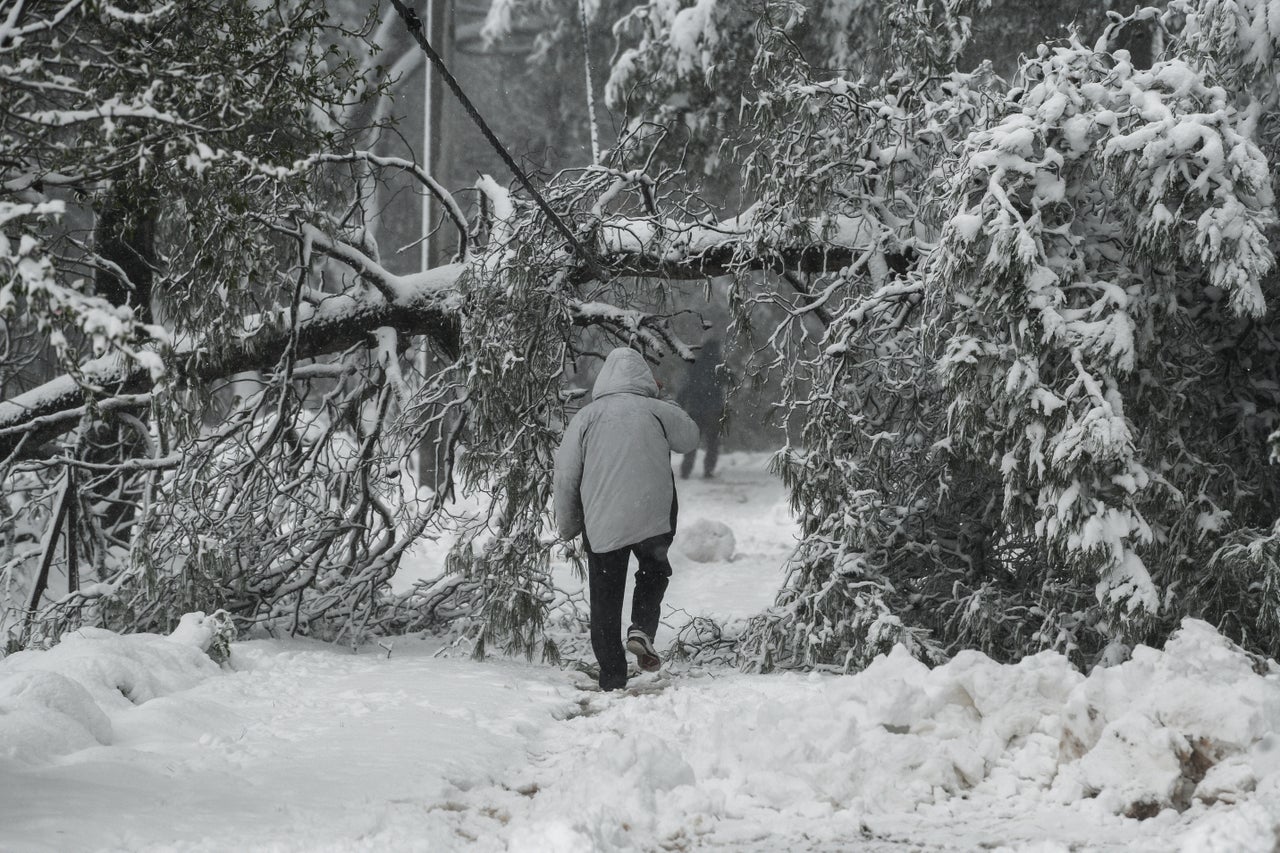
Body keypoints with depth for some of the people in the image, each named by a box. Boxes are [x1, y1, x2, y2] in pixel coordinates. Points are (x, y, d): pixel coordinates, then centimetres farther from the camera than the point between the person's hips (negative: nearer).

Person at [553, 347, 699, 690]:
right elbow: (690, 439, 19)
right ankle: (643, 629, 1)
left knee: (605, 602, 9)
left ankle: (612, 681, 9)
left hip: (602, 526, 0)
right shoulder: (658, 412, 0)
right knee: (654, 571, 26)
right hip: (655, 519, 0)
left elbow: (565, 477, 1)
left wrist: (568, 525, 14)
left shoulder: (586, 417, 0)